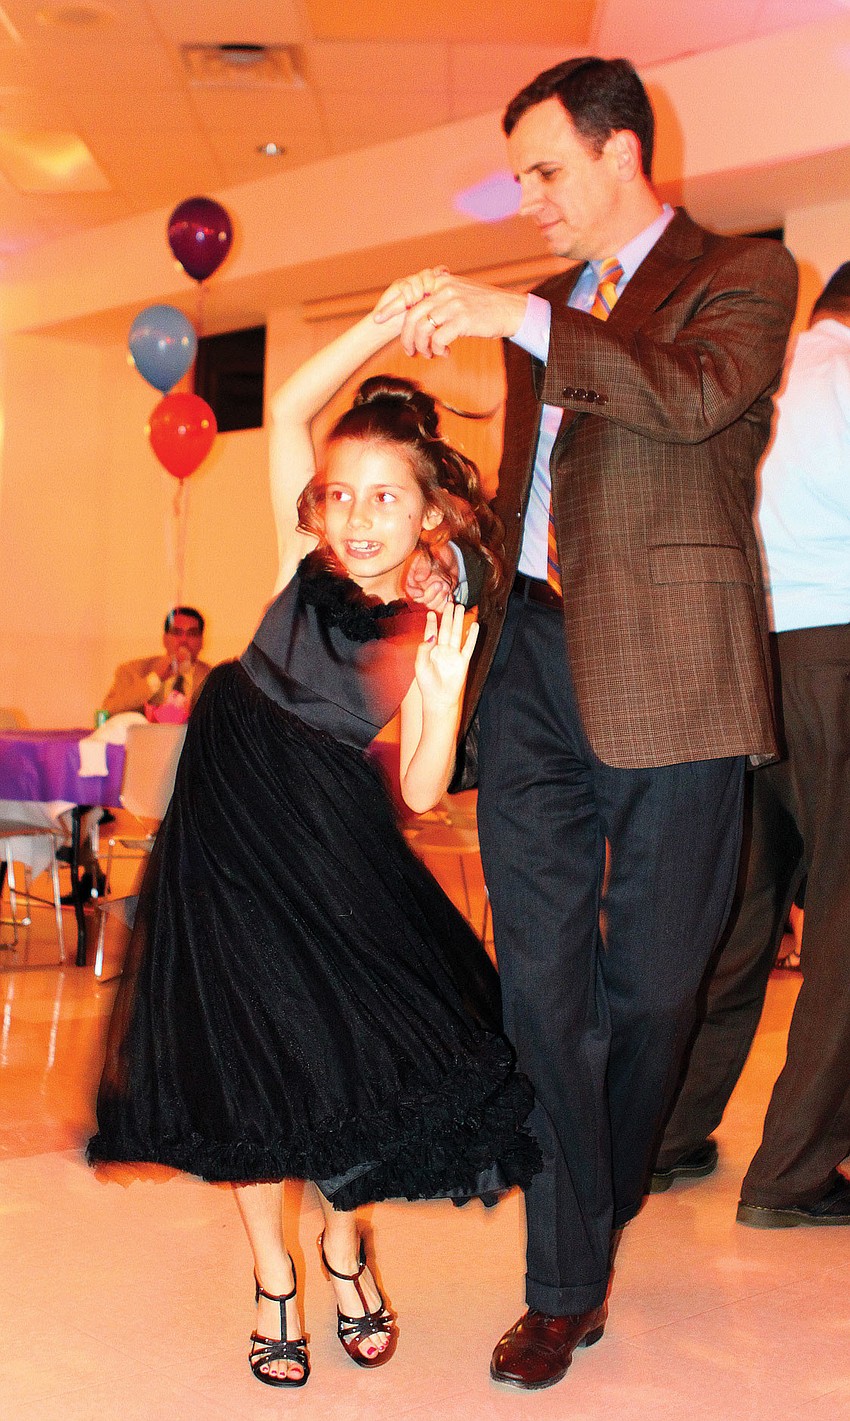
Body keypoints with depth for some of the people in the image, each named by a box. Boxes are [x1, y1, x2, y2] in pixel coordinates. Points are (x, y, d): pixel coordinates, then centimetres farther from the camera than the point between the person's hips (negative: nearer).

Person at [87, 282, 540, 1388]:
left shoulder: (425, 636, -5)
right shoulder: (307, 567, -3)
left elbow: (420, 793, -8)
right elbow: (290, 408, -5)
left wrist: (446, 694, -24)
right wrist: (388, 320, -12)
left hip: (338, 855, 0)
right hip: (229, 837, 1)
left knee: (360, 1050, -3)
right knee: (245, 1060, 2)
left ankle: (344, 1245, 29)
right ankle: (273, 1276, 24)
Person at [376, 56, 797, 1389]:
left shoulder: (743, 272, 4)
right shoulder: (546, 306, 21)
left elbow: (697, 396, -18)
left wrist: (516, 320, -21)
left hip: (666, 670, -5)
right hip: (534, 664, 5)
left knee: (649, 982, 6)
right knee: (542, 980, 2)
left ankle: (603, 1206, 31)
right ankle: (567, 1286, 12)